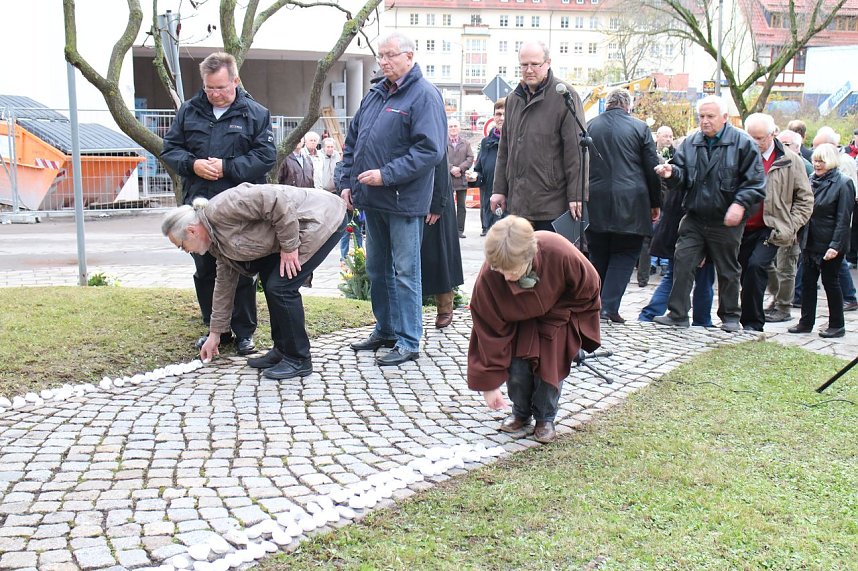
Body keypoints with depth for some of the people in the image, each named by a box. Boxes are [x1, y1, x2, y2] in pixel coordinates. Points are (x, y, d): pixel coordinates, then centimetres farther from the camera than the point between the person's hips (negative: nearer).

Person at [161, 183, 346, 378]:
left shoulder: (220, 209, -19)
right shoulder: (216, 239, 11)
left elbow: (276, 200, -26)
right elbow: (225, 281, 19)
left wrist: (289, 246, -19)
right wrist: (214, 333, 24)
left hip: (323, 217, -10)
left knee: (280, 286, -11)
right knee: (269, 278, 14)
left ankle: (298, 360, 1)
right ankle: (282, 350, 23)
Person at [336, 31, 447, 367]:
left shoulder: (424, 96, -10)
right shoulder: (375, 94, 14)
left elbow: (430, 150, -20)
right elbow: (352, 141, 21)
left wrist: (386, 175, -22)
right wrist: (347, 182, 11)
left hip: (403, 201, -8)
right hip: (372, 200, 8)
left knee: (405, 272, -2)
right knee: (377, 269, 16)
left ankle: (408, 342, 7)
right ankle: (385, 330, 30)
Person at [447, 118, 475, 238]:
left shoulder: (466, 143, 13)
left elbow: (470, 158, 3)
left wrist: (460, 168, -12)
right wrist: (451, 168, -16)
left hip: (461, 178, 2)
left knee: (461, 206, 3)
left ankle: (460, 230, 7)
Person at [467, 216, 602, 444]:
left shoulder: (559, 253, -38)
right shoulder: (488, 276, -35)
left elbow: (588, 287, -15)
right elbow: (489, 330, -23)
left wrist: (555, 315, -16)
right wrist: (489, 383, -17)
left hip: (556, 316, 0)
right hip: (517, 322, 1)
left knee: (551, 365, -12)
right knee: (516, 368, -13)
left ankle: (545, 419, 15)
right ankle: (521, 414, 17)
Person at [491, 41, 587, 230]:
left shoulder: (565, 97, -5)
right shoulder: (513, 99, 16)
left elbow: (576, 150, -10)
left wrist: (576, 196, -14)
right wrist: (499, 189, 15)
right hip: (517, 204, 6)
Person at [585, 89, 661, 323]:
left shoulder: (589, 126, 6)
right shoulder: (639, 128, 1)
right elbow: (652, 168, 2)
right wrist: (656, 203, 11)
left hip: (595, 204, 2)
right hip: (630, 205, -2)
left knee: (598, 255, 13)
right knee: (624, 255, 6)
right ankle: (609, 306, -4)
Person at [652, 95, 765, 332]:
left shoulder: (743, 143, -6)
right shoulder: (690, 143, 6)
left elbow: (755, 182, -9)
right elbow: (682, 177, 6)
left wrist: (740, 203, -22)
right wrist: (672, 173, -17)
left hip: (726, 222, -3)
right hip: (694, 219, 3)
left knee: (728, 271, 10)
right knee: (682, 264, -3)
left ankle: (730, 316, 25)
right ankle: (677, 314, 5)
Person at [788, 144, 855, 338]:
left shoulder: (843, 183, -10)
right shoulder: (810, 180, 8)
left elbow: (843, 219, -13)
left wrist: (835, 245, -19)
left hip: (830, 244, -6)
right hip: (810, 242, 6)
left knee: (830, 281, 3)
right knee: (807, 280, 8)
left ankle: (837, 325, 15)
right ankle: (806, 322, 17)